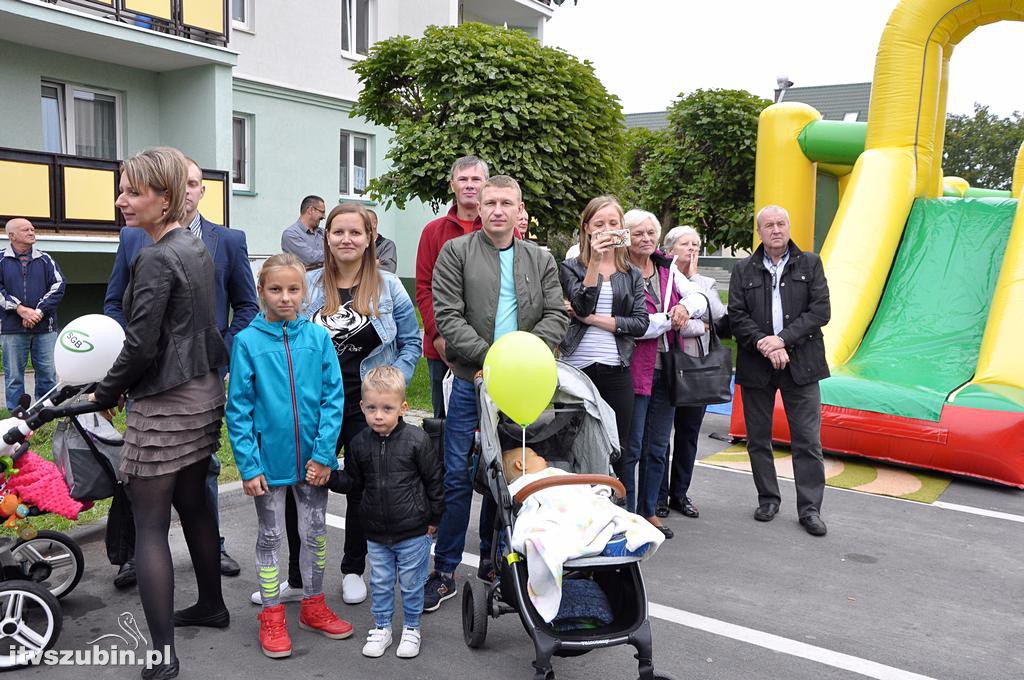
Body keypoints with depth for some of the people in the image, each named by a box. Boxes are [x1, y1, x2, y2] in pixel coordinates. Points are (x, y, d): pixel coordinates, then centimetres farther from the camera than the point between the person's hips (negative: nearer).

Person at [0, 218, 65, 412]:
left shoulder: (45, 259, 10)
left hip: (44, 327, 1)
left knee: (48, 373, 3)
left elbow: (58, 286, 3)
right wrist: (21, 310, -13)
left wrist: (39, 311, -9)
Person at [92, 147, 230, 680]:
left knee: (149, 525, -2)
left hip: (165, 403, -9)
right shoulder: (197, 248, 10)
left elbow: (141, 346, -20)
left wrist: (106, 393, -3)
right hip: (204, 391, 9)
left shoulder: (156, 260, -18)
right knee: (194, 504, 21)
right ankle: (211, 605, 37)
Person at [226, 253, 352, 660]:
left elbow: (333, 398, -4)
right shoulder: (247, 341, -9)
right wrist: (248, 465, -12)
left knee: (315, 532, 15)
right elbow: (239, 409, -8)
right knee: (270, 537, 12)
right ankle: (272, 617, 27)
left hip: (312, 460, 2)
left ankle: (313, 607, 34)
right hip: (269, 459, -2)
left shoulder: (318, 337, -4)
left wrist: (324, 454, -11)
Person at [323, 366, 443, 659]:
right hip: (376, 533, 3)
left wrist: (434, 517, -2)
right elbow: (352, 481, 6)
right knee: (380, 582, 16)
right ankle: (381, 628, 34)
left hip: (413, 531, -3)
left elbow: (434, 480, -6)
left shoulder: (416, 440, -15)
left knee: (411, 583, 11)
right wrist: (328, 476, -12)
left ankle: (411, 629, 30)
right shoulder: (360, 443, -4)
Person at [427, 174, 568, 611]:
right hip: (471, 382, -3)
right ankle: (444, 572, 9)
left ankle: (493, 559, 28)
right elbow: (447, 315, -8)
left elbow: (556, 317, 3)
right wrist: (489, 357, -16)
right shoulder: (456, 252, 1)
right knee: (458, 477, -2)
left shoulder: (541, 260, 11)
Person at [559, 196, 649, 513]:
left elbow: (641, 323, 0)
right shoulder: (570, 268, 5)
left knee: (619, 452, 8)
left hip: (617, 371, 2)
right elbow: (582, 306, -13)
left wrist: (594, 319, -8)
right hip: (577, 368, -2)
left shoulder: (632, 275, 12)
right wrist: (595, 262, -21)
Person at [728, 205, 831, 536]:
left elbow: (821, 310, -3)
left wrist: (783, 339, -13)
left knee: (808, 441, -1)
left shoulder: (810, 264, 6)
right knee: (758, 439, 9)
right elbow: (736, 316, -1)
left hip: (801, 364, -1)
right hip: (756, 366, 1)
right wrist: (764, 345, -15)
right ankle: (768, 499, 24)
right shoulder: (744, 270, 7)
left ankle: (809, 508, 9)